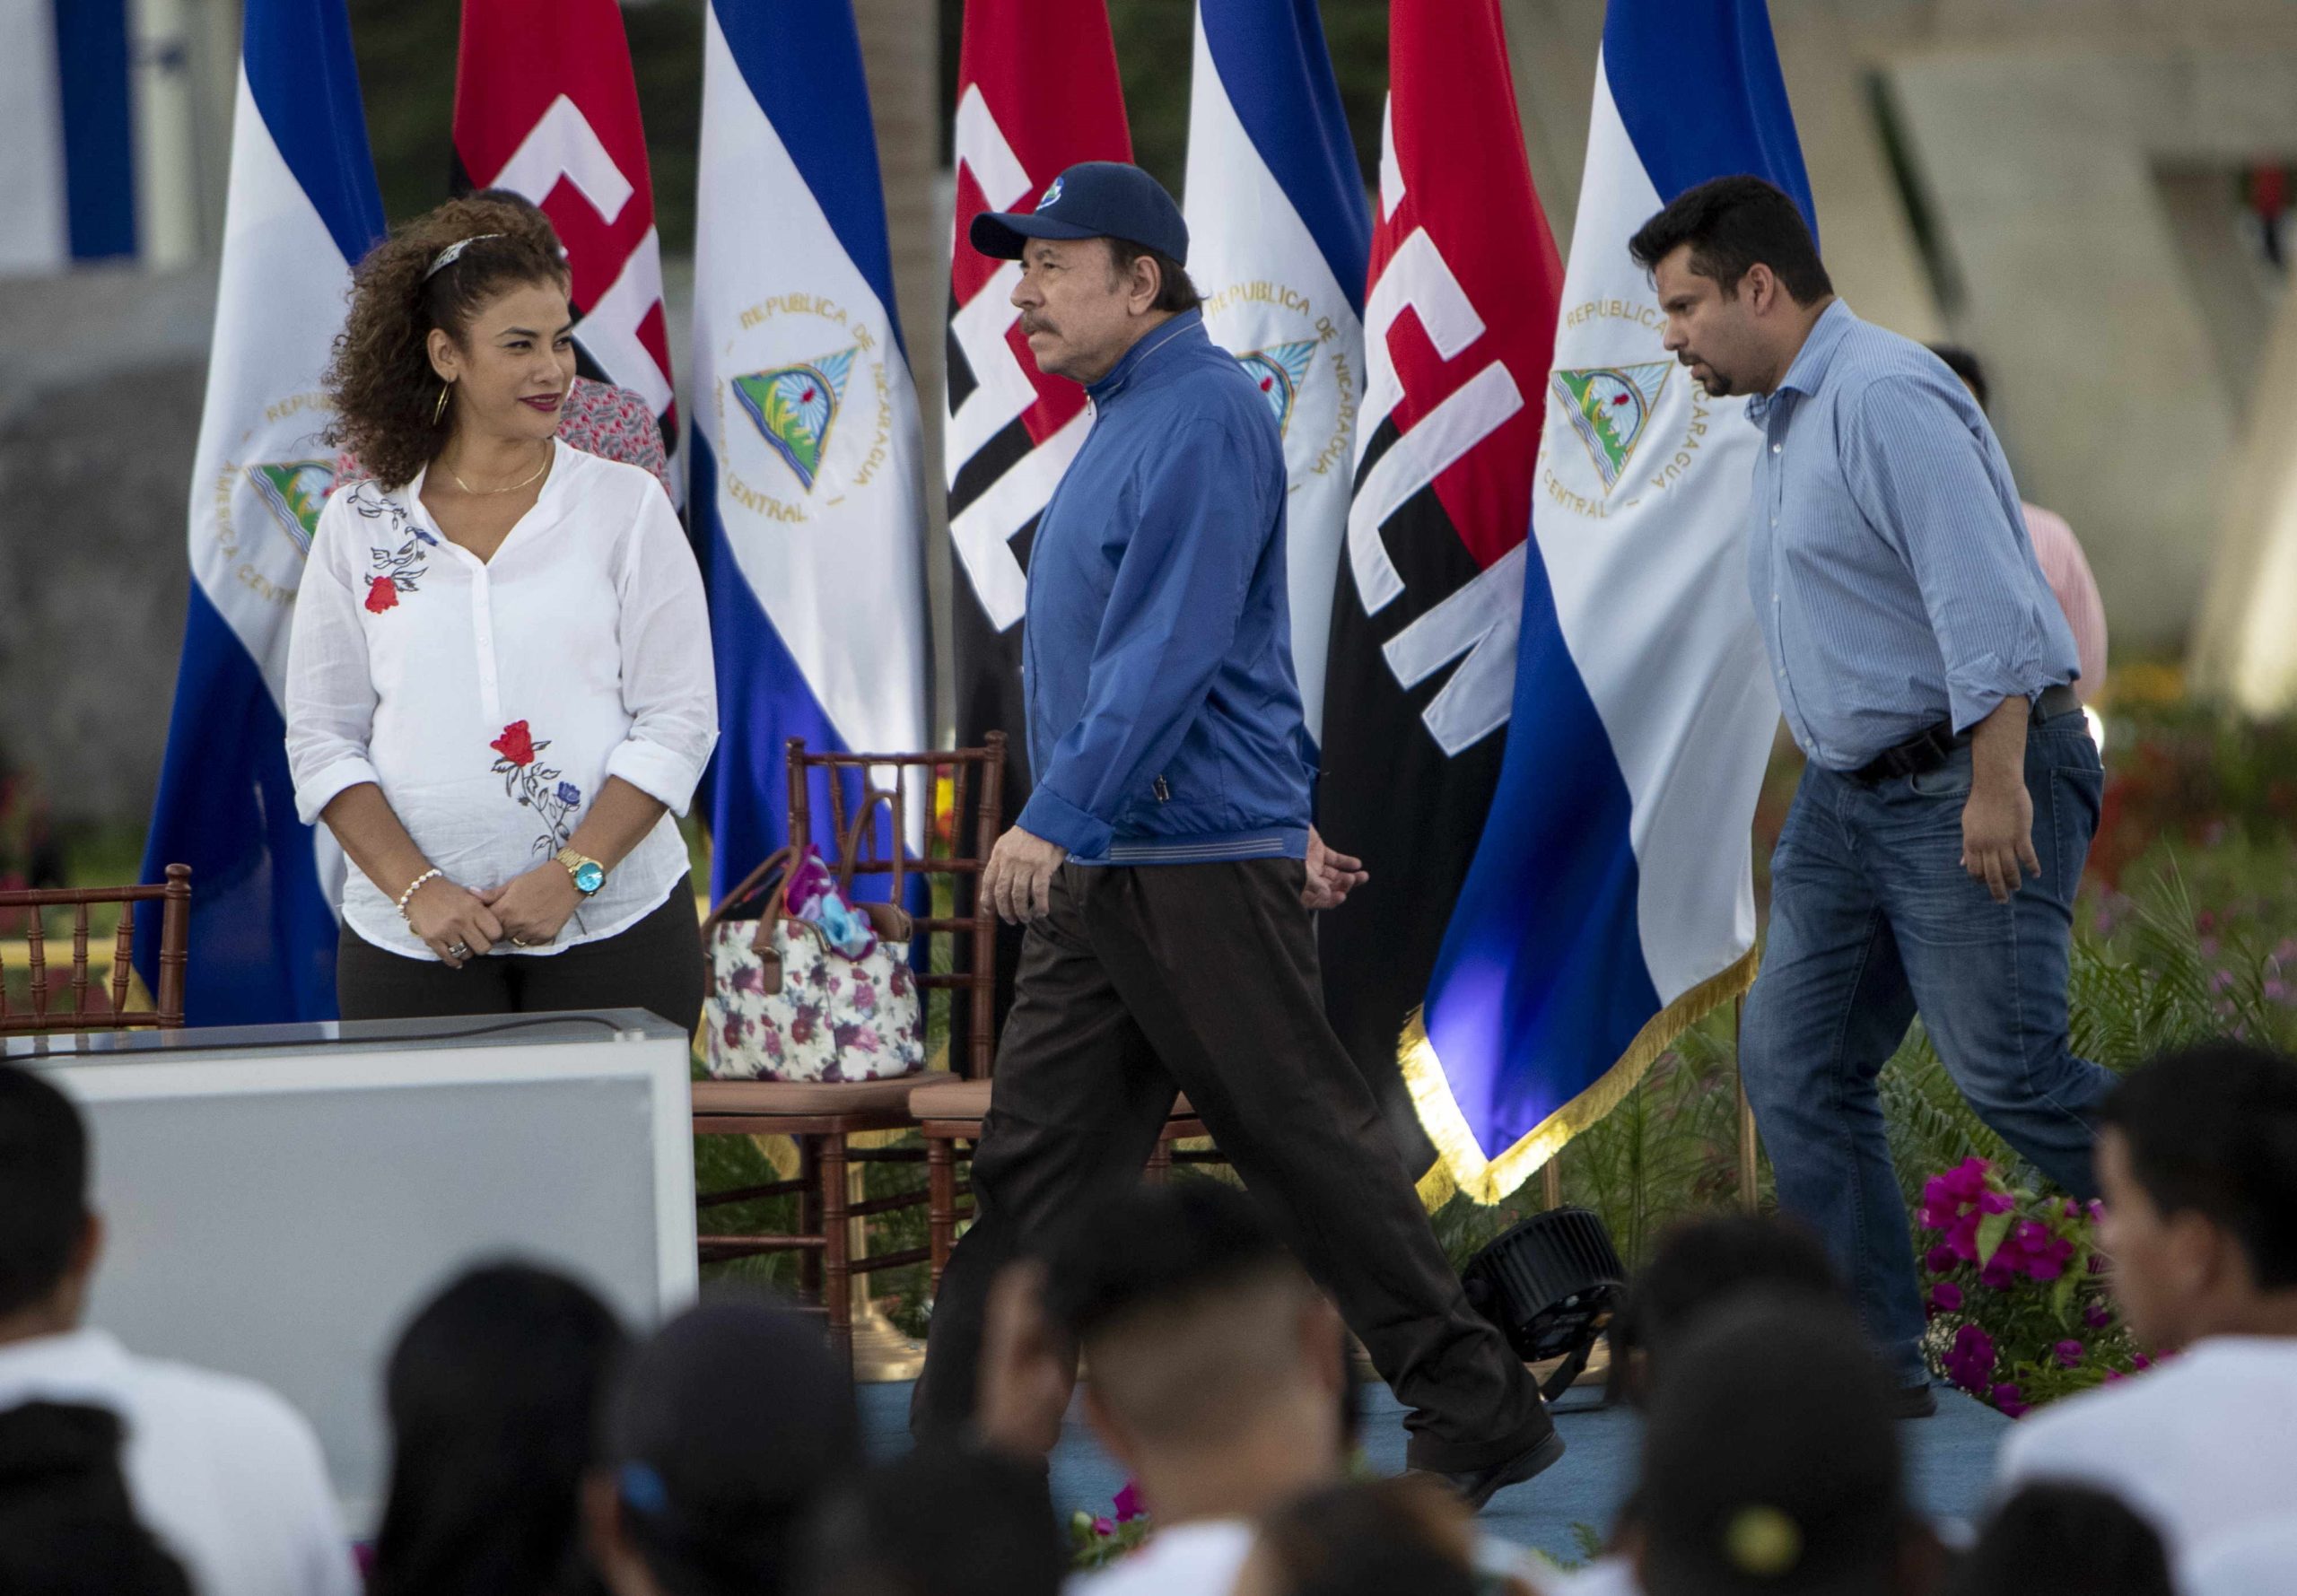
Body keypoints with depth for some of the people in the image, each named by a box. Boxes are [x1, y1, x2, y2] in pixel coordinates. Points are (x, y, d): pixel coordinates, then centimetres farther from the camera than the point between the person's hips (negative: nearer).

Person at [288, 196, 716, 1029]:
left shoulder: (626, 506, 4)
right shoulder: (359, 525, 7)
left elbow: (679, 720, 0)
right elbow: (321, 739, 5)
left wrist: (572, 874, -11)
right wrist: (415, 888, -9)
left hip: (613, 928, -1)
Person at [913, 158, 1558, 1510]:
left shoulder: (1203, 417, -14)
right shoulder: (1130, 418, 19)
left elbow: (1170, 651, -23)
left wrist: (1056, 816, -29)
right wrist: (1282, 826, 25)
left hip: (1198, 872, -10)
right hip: (1101, 872, 10)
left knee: (1313, 1145, -3)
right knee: (1036, 1160, 5)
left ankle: (1482, 1421, 6)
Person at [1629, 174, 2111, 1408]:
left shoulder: (1885, 397, -16)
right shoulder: (1784, 422, 17)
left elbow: (1981, 595, -23)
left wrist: (1998, 786, -26)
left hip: (1969, 779, -10)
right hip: (1847, 796, 10)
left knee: (2007, 1073, -12)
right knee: (1792, 1060, 4)